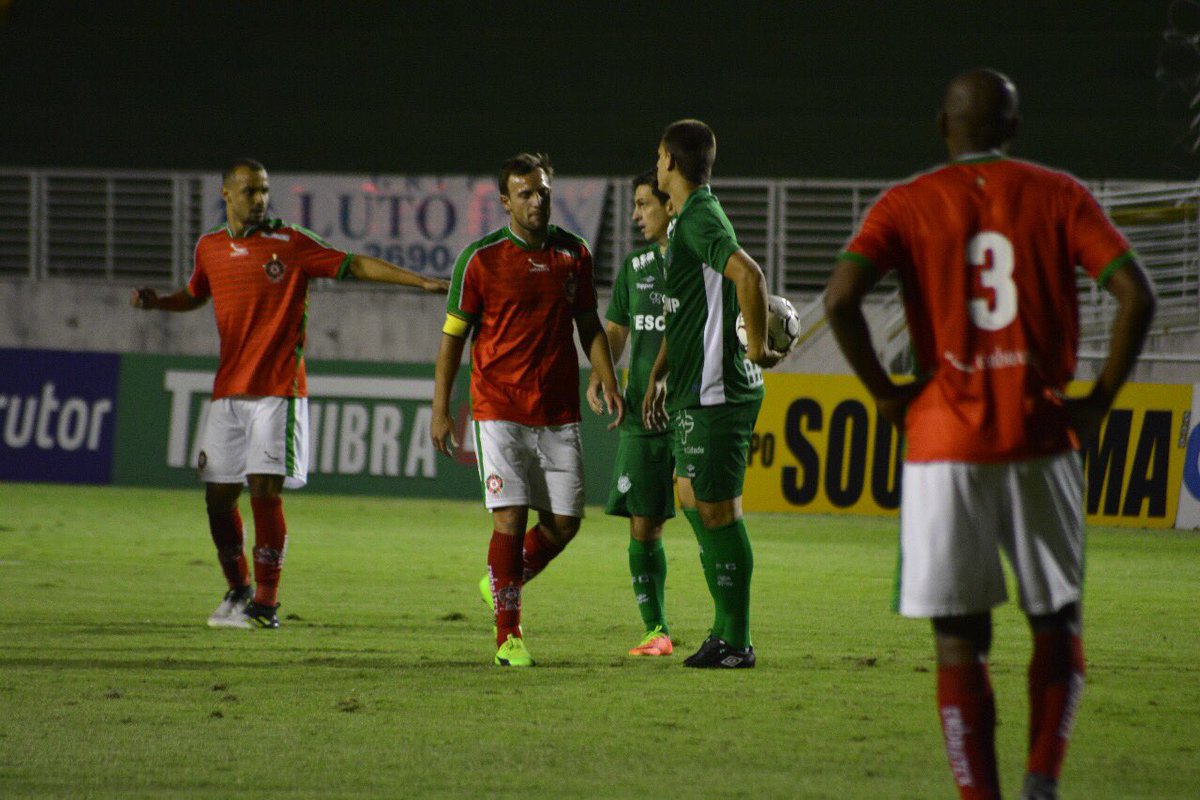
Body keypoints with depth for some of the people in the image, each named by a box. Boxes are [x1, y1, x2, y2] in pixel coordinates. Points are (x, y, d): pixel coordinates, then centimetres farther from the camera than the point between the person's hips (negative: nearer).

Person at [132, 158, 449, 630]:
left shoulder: (291, 244, -2)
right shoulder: (210, 248, 10)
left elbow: (354, 266, -3)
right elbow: (196, 295, 29)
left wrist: (420, 281, -10)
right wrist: (156, 302, 10)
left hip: (278, 390, -4)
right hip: (228, 390, 4)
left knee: (265, 491, -11)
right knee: (218, 495, 3)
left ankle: (266, 604, -4)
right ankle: (237, 589, 23)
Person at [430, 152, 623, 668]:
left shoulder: (573, 254, 7)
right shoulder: (480, 259, -4)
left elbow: (589, 325, 17)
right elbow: (453, 335, 0)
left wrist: (607, 381, 4)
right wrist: (441, 410, -3)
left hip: (559, 412, 4)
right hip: (499, 409, -4)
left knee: (564, 521, 3)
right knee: (510, 518, -10)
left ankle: (504, 584, 30)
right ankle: (508, 635, -1)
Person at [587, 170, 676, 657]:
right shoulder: (635, 265, 13)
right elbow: (616, 330, 20)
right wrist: (599, 376, 3)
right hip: (642, 413, 5)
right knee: (643, 527, 3)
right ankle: (656, 631, 14)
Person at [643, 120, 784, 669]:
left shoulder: (701, 219, -15)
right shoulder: (685, 221, 17)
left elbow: (749, 274, -33)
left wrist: (757, 348, -23)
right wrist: (658, 376, 24)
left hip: (717, 392, -10)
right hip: (694, 392, 10)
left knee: (718, 510, -6)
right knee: (693, 501, 16)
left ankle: (736, 643, -2)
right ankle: (725, 625, 23)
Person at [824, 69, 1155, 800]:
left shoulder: (907, 205, 3)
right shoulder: (1059, 196, 4)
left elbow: (841, 298, -12)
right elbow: (1137, 294, -7)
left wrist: (885, 392, -1)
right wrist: (1101, 398, 0)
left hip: (944, 444, -1)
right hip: (1041, 440, 1)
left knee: (959, 643, 3)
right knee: (1058, 622, 14)